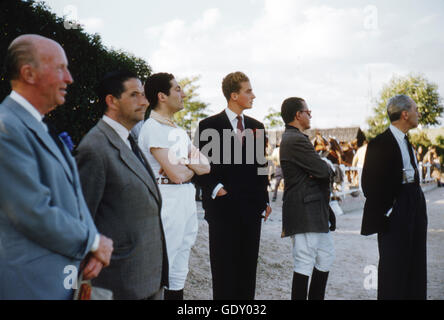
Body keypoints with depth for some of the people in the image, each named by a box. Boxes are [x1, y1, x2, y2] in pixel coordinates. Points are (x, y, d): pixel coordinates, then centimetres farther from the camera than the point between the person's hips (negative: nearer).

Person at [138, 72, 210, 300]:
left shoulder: (179, 131, 17)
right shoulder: (153, 128, -11)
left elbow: (205, 167, 10)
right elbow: (177, 174, -18)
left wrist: (183, 164, -9)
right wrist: (192, 167, 3)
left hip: (188, 198, 9)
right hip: (167, 200, -9)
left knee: (179, 273, 15)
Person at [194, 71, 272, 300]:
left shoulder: (256, 127, 13)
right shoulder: (209, 126, -2)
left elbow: (261, 165, 15)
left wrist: (264, 199, 9)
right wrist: (215, 189, -12)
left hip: (251, 209, 4)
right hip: (223, 206, -4)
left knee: (248, 267, 9)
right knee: (223, 268, 3)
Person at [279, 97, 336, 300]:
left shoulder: (292, 138, 18)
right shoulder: (296, 140, -17)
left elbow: (322, 172, 19)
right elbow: (323, 170, -21)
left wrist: (324, 172, -5)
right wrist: (329, 170, 3)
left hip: (316, 211, 11)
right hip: (304, 212, -11)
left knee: (326, 257, 18)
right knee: (304, 264, -5)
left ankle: (316, 297, 27)